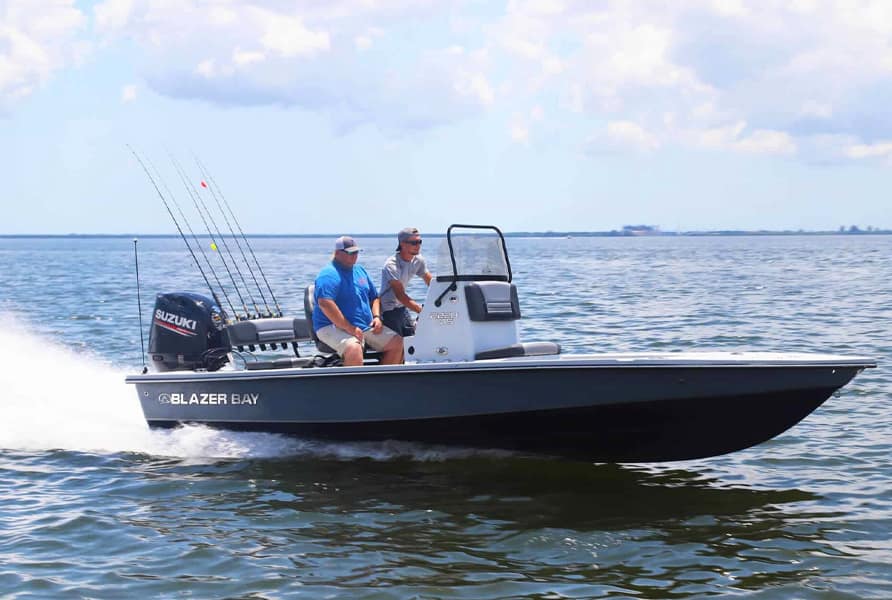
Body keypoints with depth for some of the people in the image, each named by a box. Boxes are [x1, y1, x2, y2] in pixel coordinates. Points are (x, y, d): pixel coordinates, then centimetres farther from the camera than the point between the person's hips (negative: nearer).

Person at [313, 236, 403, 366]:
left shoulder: (360, 270, 17)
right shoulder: (329, 275, -12)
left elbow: (374, 297, 26)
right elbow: (325, 303, -26)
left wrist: (376, 316, 4)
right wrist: (349, 328, -26)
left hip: (366, 326, 9)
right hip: (334, 327, -9)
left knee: (397, 342, -3)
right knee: (354, 349, -38)